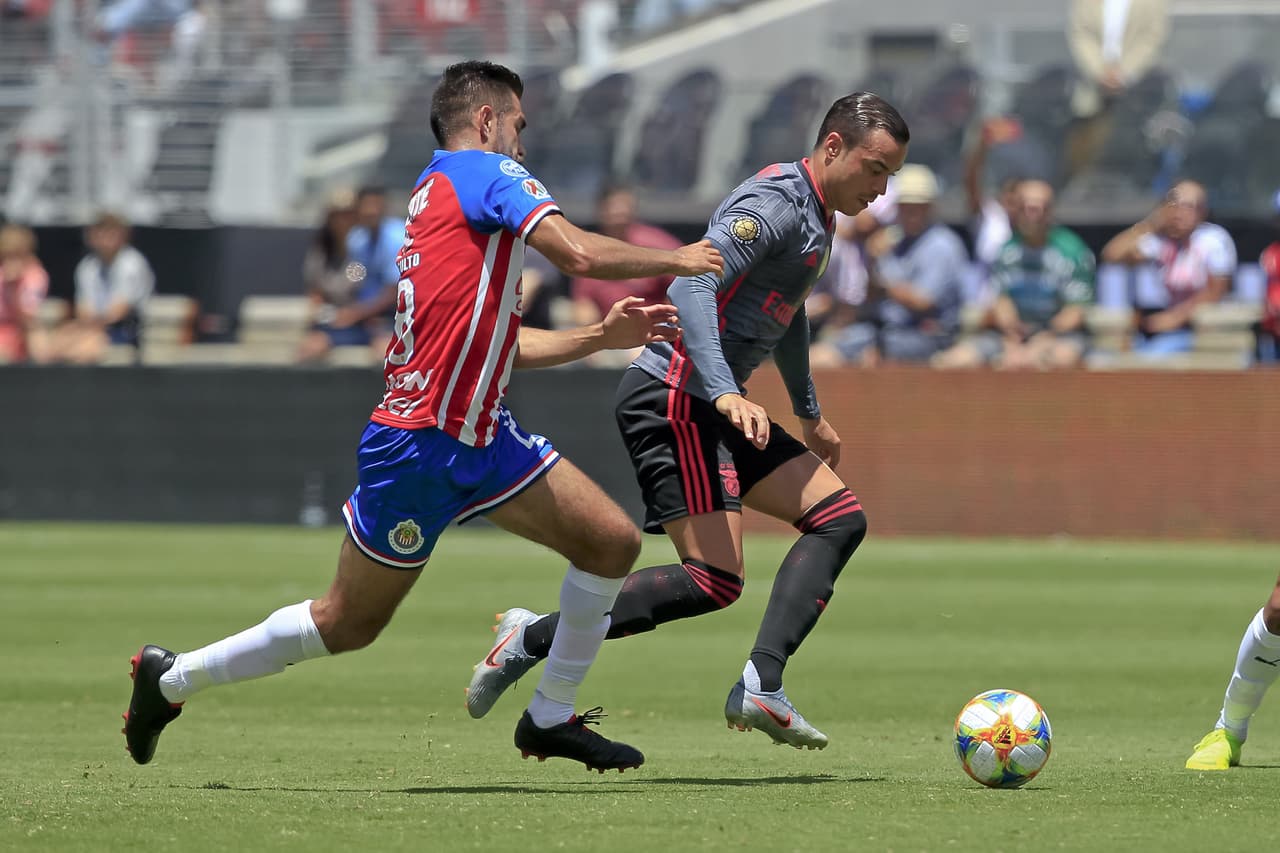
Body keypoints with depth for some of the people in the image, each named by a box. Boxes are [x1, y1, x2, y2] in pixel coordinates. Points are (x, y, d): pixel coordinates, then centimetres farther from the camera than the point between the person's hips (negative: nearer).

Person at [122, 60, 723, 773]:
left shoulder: (435, 191, 18)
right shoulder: (489, 171, -9)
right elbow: (578, 253, -22)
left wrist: (601, 336, 16)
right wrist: (673, 260, -7)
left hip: (481, 436, 9)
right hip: (419, 446, -9)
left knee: (613, 541, 0)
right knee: (347, 624, 3)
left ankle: (551, 717, 11)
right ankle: (174, 678, 20)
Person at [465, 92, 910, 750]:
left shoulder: (815, 218, 18)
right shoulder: (774, 203, -14)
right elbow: (692, 286, -28)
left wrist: (808, 412, 45)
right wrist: (725, 393, -38)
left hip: (713, 407, 11)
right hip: (674, 396, -11)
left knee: (840, 517, 3)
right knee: (714, 580, -17)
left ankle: (760, 686, -9)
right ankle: (533, 639, -6)